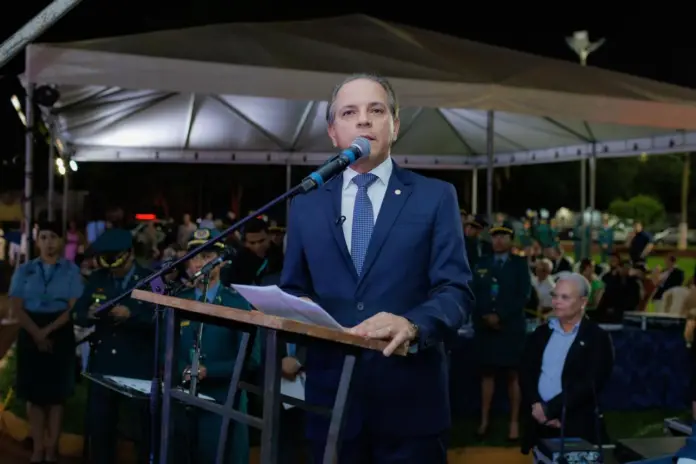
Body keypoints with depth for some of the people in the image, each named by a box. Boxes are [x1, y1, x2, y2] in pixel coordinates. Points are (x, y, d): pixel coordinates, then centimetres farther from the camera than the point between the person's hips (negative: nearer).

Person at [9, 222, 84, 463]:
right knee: (34, 394, 6)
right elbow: (16, 307, -2)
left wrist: (48, 331, -15)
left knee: (56, 394, 4)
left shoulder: (71, 270, 1)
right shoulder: (24, 270, 5)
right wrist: (37, 334, -14)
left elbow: (74, 307, -6)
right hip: (30, 336, 2)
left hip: (61, 335, -1)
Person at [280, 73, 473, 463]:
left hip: (410, 397, -2)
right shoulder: (306, 206, 11)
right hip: (331, 395, 2)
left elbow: (456, 290, -6)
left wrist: (412, 325, -25)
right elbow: (294, 291, 15)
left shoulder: (436, 197, 2)